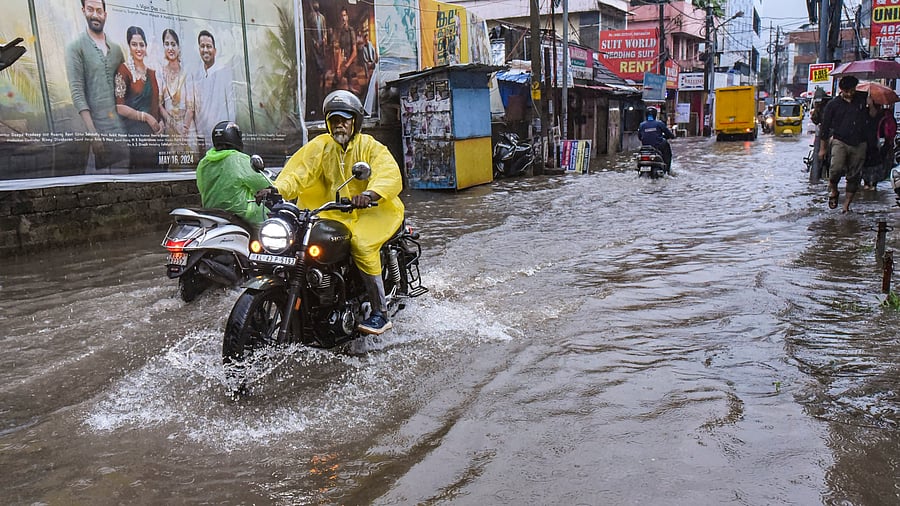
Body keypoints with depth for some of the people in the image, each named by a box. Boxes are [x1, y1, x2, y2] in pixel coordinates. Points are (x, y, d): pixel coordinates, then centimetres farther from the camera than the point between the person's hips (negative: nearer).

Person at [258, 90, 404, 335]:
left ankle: (381, 314, -24)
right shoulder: (321, 146, 8)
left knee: (361, 244, -31)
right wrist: (276, 189, -27)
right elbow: (299, 171, -6)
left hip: (373, 210, -5)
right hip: (336, 213, 5)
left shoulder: (371, 147, -4)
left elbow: (390, 175, -22)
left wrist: (369, 194, -43)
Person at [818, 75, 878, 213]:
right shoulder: (833, 105, 3)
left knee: (854, 176, 5)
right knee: (837, 168, -25)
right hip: (840, 141, -2)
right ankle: (833, 191, 3)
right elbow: (825, 127, 7)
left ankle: (846, 204, 17)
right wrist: (822, 148, 7)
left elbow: (873, 117, 14)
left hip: (859, 144, 2)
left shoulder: (863, 99, 8)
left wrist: (871, 106, -8)